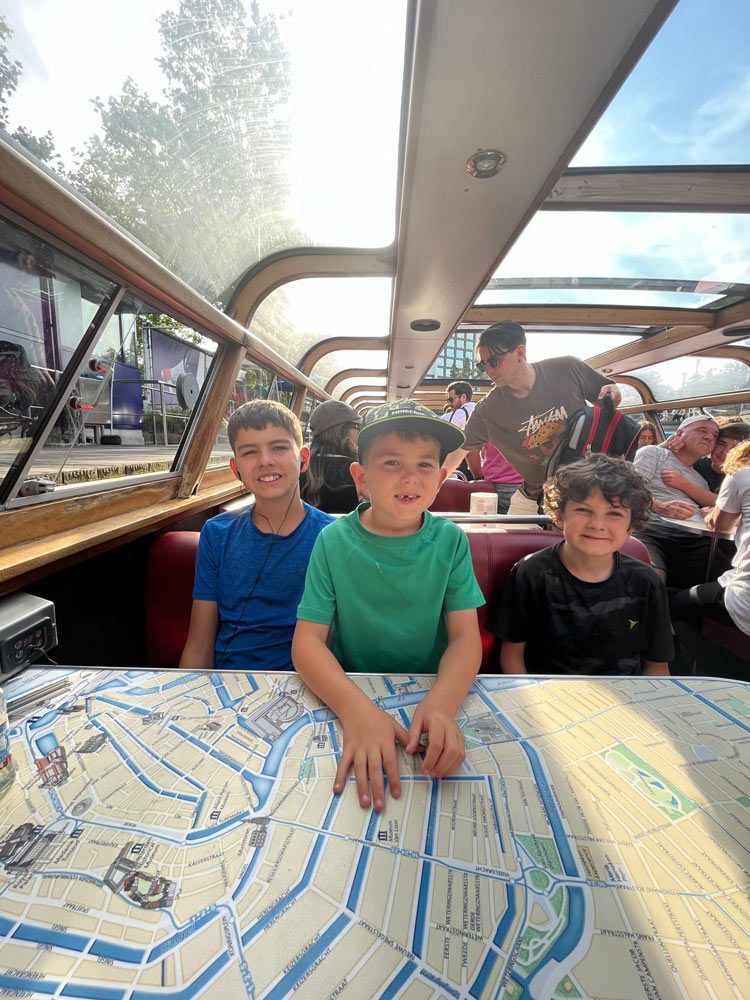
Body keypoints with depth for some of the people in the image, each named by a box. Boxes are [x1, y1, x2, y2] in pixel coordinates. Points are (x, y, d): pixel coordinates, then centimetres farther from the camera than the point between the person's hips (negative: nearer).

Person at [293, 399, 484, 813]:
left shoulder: (450, 540, -6)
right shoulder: (334, 541, -9)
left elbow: (466, 637, -8)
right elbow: (308, 641, -11)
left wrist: (440, 702, -28)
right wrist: (356, 708, -28)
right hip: (347, 694, 0)